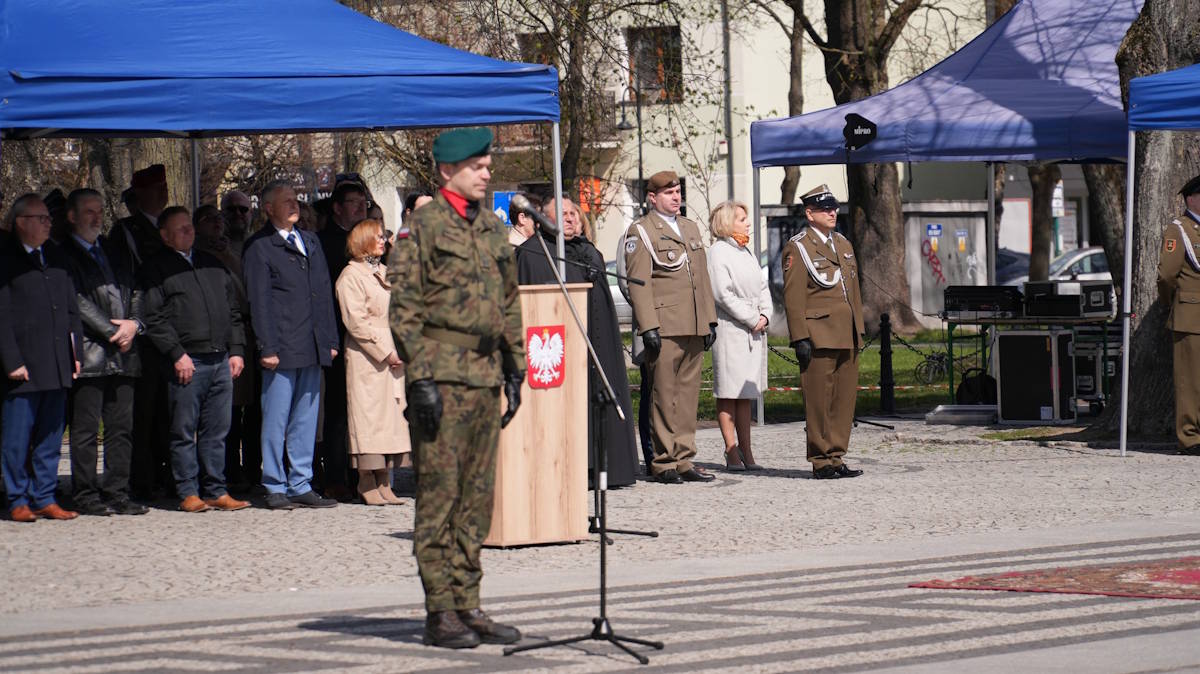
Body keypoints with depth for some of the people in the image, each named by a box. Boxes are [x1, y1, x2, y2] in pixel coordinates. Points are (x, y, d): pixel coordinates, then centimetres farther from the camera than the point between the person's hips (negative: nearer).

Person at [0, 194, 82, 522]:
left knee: (51, 436, 9)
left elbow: (71, 308, 16)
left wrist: (76, 352, 9)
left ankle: (44, 499, 15)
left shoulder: (54, 258, 15)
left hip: (57, 366, 6)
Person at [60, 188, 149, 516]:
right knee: (86, 430, -4)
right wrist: (112, 331, -12)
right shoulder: (64, 254, -1)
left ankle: (117, 494, 10)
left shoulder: (113, 250, 20)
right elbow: (77, 302, -10)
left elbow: (135, 292, 19)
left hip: (123, 354, 6)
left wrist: (134, 323, 0)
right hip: (89, 353, -6)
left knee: (121, 428, 6)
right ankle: (87, 497, 1)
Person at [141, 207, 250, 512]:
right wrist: (177, 355, -13)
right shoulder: (157, 269, 0)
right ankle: (188, 493, 4)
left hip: (220, 361, 5)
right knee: (184, 431, -2)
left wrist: (235, 350, 11)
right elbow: (154, 319, -7)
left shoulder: (214, 265, 19)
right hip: (186, 363, -5)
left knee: (217, 431, 6)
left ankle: (216, 491, 11)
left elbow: (233, 311, 21)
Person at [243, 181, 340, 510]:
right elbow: (259, 300, -7)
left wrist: (330, 340, 13)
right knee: (276, 421, -2)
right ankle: (275, 488, 5)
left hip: (312, 347, 6)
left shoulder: (310, 242, 18)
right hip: (282, 348, -6)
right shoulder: (259, 247, -2)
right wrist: (267, 347, -12)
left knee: (306, 420, 8)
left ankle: (301, 485, 14)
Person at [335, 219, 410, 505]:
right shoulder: (351, 276, -6)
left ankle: (383, 481, 8)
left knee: (392, 414, 5)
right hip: (366, 357, -8)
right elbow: (356, 322, -12)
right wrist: (384, 352, -14)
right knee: (369, 416, -8)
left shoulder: (383, 272, 20)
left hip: (393, 356, 8)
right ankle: (367, 484, -4)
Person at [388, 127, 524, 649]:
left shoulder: (494, 229, 15)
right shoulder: (423, 226, -6)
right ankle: (440, 612, 0)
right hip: (442, 373, -7)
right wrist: (420, 377, -15)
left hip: (485, 372, 7)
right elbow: (404, 308, -10)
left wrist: (514, 369, 16)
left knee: (478, 494, 9)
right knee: (439, 493, -4)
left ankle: (468, 605, 14)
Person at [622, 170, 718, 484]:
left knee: (689, 394, 7)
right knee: (664, 396, -5)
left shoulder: (691, 228, 21)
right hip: (664, 328, -7)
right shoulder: (640, 231, -1)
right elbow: (638, 283, -8)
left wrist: (710, 319, 16)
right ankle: (664, 463, 0)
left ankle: (683, 459, 11)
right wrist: (648, 326, -15)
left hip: (694, 328, 7)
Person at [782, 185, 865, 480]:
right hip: (819, 337, -7)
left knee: (844, 399, 8)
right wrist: (800, 338, -16)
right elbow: (793, 297, -10)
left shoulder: (843, 244, 18)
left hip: (847, 338, 7)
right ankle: (821, 462, 1)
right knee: (819, 401, -3)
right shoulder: (797, 248, -5)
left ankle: (836, 457, 15)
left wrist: (859, 330, 16)